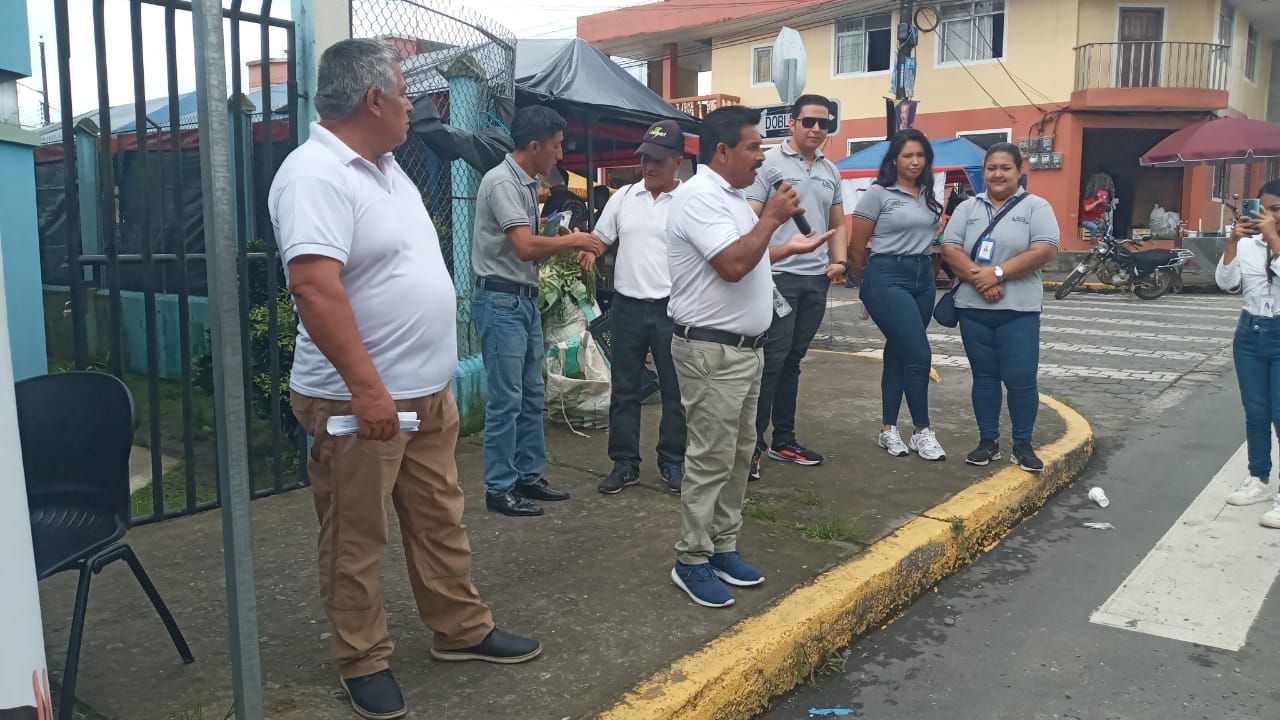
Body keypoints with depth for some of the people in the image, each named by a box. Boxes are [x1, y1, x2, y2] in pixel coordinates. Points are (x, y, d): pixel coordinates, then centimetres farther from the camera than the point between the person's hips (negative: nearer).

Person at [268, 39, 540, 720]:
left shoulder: (385, 167, 13)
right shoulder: (315, 176, -19)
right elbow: (313, 285, -29)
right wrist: (366, 387, -32)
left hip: (427, 390, 9)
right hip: (359, 400, -9)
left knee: (440, 520, 19)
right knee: (356, 541, 8)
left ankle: (461, 629, 34)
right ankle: (364, 661, 24)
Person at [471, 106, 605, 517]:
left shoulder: (527, 184, 14)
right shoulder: (502, 182, -15)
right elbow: (524, 247, -25)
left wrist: (567, 245, 4)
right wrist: (574, 241, -13)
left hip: (526, 299, 10)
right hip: (501, 301, -10)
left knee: (532, 396, 15)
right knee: (505, 400, -4)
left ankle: (529, 476, 25)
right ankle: (500, 489, 7)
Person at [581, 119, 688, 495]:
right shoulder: (623, 197, 8)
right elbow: (600, 239, 16)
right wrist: (589, 252, -6)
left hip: (672, 307, -3)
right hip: (628, 305, 3)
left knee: (675, 390, 6)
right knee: (624, 388, 8)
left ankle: (673, 462, 20)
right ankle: (624, 463, 19)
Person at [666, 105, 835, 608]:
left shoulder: (732, 197, 15)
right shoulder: (700, 198, -17)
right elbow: (733, 265, -27)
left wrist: (790, 248, 22)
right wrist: (772, 218, -16)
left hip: (745, 347, 10)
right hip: (712, 351, -10)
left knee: (738, 455, 15)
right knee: (711, 460, -4)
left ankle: (722, 547, 26)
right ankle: (692, 561, 8)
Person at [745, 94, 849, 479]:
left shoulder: (830, 171, 15)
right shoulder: (769, 162, -5)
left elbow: (837, 223, 22)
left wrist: (840, 261, 6)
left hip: (817, 278, 6)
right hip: (779, 276, -6)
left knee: (793, 359, 13)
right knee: (772, 359, -6)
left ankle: (784, 440, 22)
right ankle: (752, 443, 3)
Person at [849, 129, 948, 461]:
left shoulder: (930, 196, 12)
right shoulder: (878, 193, -5)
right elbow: (857, 245, -3)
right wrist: (867, 284, 6)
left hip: (923, 277, 6)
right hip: (888, 278, -6)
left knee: (899, 353, 10)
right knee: (919, 355, -10)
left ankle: (888, 430, 18)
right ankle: (922, 431, 4)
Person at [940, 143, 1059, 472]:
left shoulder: (1036, 207, 2)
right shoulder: (968, 208, 11)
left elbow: (1044, 250, -10)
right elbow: (950, 248, 0)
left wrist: (998, 273, -17)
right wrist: (979, 277, -15)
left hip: (1019, 309, -3)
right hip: (973, 308, 3)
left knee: (1021, 378, -4)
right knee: (984, 376, 9)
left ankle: (1023, 445, 10)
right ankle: (988, 441, 19)